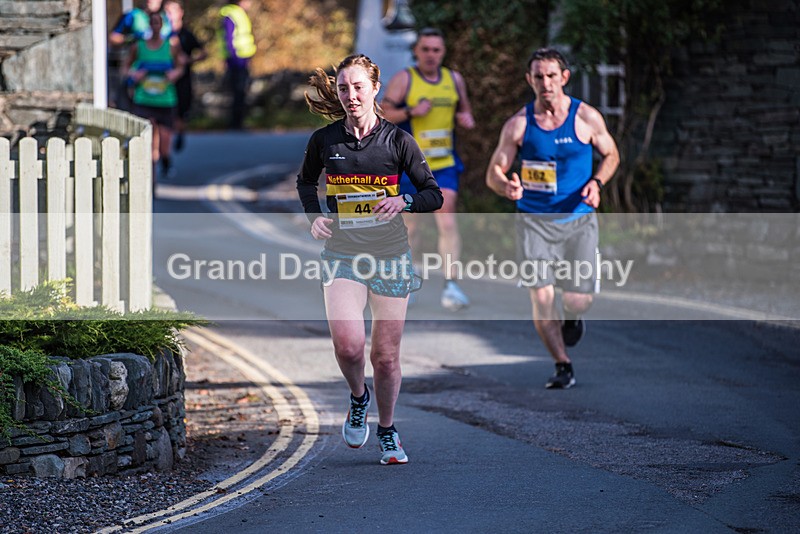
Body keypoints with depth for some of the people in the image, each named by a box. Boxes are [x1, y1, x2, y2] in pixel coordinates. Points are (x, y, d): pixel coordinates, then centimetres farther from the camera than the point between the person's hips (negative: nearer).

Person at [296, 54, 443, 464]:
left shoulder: (397, 140, -3)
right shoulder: (324, 140, 1)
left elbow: (434, 195, 2)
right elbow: (305, 182, 21)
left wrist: (404, 202, -19)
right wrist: (313, 215, 2)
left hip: (390, 256, 0)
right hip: (341, 254, 0)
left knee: (386, 355, 5)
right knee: (347, 344, -20)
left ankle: (387, 431, 26)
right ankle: (358, 398, 13)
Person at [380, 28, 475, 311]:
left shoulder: (454, 80, 8)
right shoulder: (403, 79, -4)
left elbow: (464, 110, 21)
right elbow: (383, 113, -7)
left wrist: (466, 118, -3)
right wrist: (411, 111, -22)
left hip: (444, 163, 2)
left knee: (447, 221, -11)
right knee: (410, 223, 8)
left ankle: (450, 284, -16)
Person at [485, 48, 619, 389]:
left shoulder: (586, 118, -3)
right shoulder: (518, 124, -3)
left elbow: (611, 155, 12)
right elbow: (494, 173, 1)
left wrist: (596, 184, -7)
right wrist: (507, 187, -23)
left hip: (578, 220, 0)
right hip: (534, 221, 0)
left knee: (578, 300, -3)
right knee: (541, 297, -11)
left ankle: (571, 319, 36)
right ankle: (563, 366, 6)